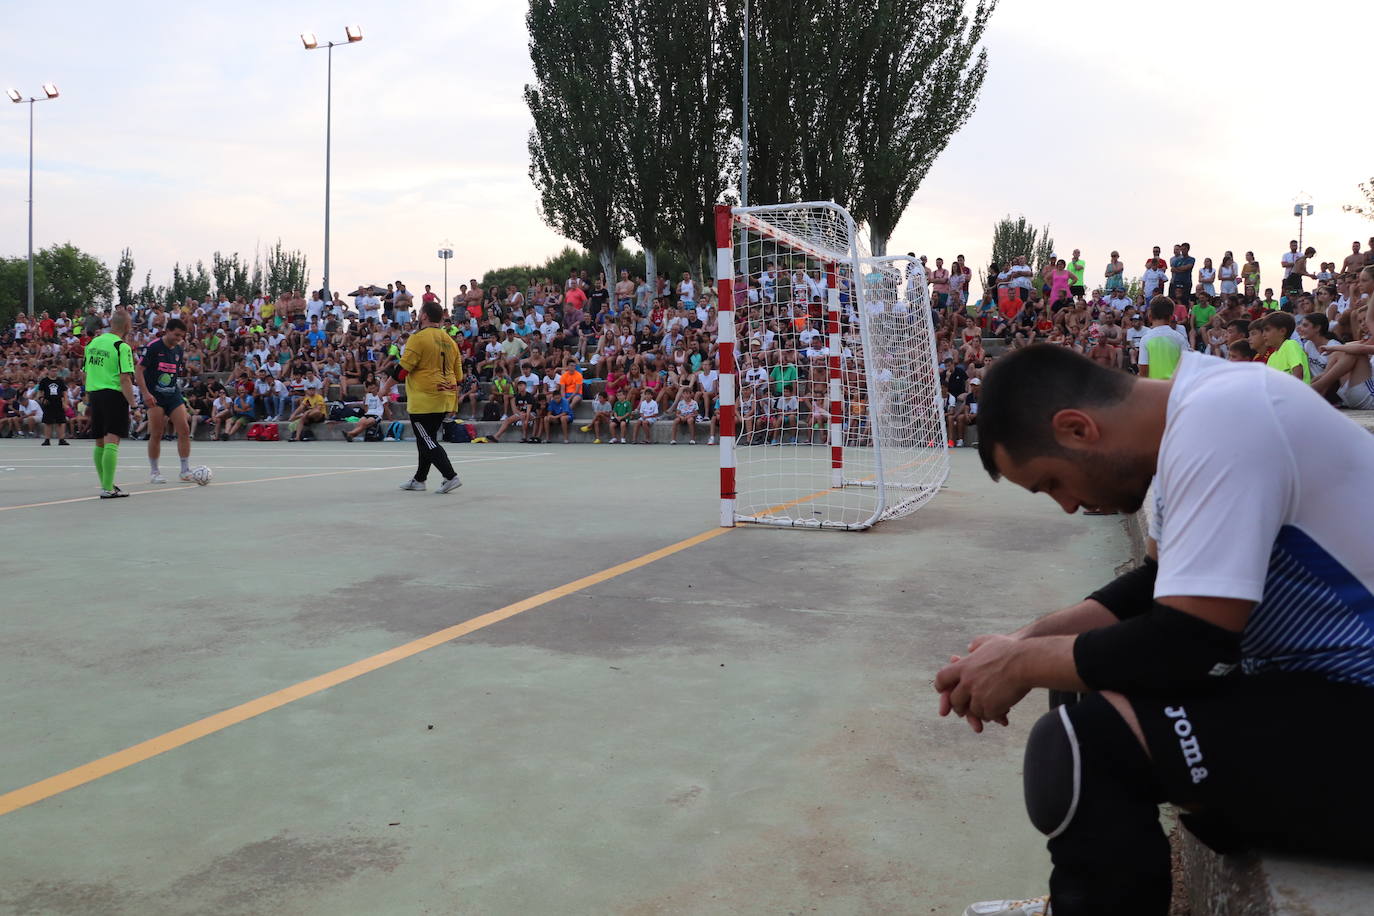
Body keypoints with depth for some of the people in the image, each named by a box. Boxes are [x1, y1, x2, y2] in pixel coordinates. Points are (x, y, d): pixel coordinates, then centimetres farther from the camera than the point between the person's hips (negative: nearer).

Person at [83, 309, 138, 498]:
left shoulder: (93, 343, 12)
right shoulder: (122, 347, -11)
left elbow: (86, 375, 17)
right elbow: (125, 379, -18)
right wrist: (132, 404, -16)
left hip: (94, 395, 8)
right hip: (114, 395, -8)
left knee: (100, 443, 15)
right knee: (112, 442, -10)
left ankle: (106, 484, 26)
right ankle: (107, 488, -14)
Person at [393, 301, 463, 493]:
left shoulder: (419, 338, -12)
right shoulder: (449, 341, 10)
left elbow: (402, 369, -13)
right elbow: (458, 374, 13)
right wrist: (451, 394, 24)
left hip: (424, 400, -8)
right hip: (445, 400, 8)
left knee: (426, 442, -3)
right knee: (428, 439, 17)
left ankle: (451, 477, -13)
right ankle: (419, 479, 27)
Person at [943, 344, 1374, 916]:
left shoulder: (1216, 421, -23)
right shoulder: (1198, 404, 6)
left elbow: (1187, 645, -24)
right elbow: (1163, 586, 17)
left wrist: (1023, 664, -10)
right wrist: (1031, 638, 5)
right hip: (1325, 674, 10)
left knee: (1078, 746, -24)